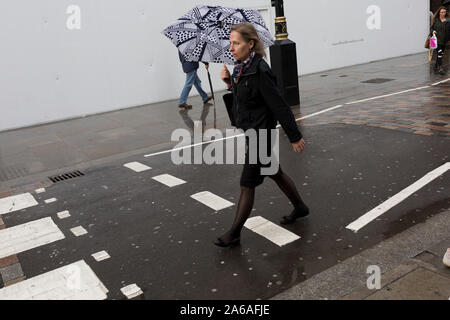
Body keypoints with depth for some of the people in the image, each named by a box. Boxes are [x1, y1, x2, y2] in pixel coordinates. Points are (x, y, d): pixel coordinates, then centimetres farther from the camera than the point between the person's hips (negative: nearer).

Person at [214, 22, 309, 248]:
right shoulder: (242, 68, 4)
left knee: (247, 185, 1)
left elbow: (280, 106, -20)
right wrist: (229, 82, -2)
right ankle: (300, 208, 43)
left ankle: (234, 234, 15)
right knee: (275, 173, 23)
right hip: (251, 131, 10)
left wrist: (295, 137, -15)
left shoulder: (259, 72, -23)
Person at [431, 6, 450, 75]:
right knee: (439, 53, -13)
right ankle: (440, 68, -13)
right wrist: (433, 31, -10)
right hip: (437, 39, -4)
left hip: (444, 40, 4)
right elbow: (432, 27, 7)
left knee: (441, 54, 10)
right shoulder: (436, 20, 1)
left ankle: (436, 66, 24)